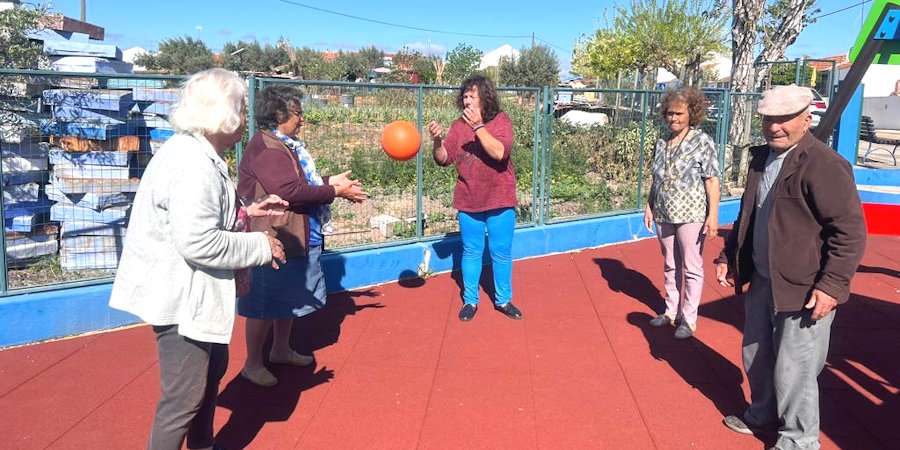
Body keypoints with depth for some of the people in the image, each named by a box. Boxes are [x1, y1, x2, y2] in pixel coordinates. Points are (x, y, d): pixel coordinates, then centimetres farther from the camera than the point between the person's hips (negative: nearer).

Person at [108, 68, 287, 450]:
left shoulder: (195, 153, 9)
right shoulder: (193, 166, -25)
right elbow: (199, 242, -31)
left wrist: (244, 212, 9)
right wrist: (260, 246, -19)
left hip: (192, 290, 12)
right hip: (180, 296, -12)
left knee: (213, 365, 26)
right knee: (185, 396, 0)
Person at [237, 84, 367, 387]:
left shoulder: (285, 145, 14)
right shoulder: (266, 148, -20)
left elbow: (302, 182, 22)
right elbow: (289, 191, -28)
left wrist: (329, 181, 7)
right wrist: (334, 191, -20)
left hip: (296, 238, 11)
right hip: (275, 240, -11)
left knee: (290, 298, 21)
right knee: (265, 303, 1)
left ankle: (281, 350, 37)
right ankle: (252, 364, 14)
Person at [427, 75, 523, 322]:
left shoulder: (501, 121, -8)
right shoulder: (459, 125, 1)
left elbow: (500, 152, -24)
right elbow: (444, 159, -1)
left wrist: (478, 126, -27)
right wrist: (437, 140, -19)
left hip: (499, 201, -2)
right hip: (468, 202, 3)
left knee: (501, 253, 9)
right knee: (471, 253, 13)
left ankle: (503, 300, 25)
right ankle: (470, 300, 26)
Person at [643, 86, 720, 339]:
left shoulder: (703, 142, -8)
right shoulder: (662, 143, 9)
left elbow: (712, 181, -10)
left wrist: (713, 215, -15)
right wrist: (649, 207, 12)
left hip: (691, 215, -6)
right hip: (664, 215, 6)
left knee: (691, 268, 3)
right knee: (670, 266, 16)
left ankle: (689, 319, 12)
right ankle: (671, 312, 29)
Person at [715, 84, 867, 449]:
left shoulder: (825, 165, -17)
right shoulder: (761, 159, 9)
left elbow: (850, 231, -18)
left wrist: (832, 285, -21)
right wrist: (729, 256, 16)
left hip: (803, 292, -8)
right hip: (762, 282, 8)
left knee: (793, 370, 2)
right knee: (756, 357, 22)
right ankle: (764, 415, 44)